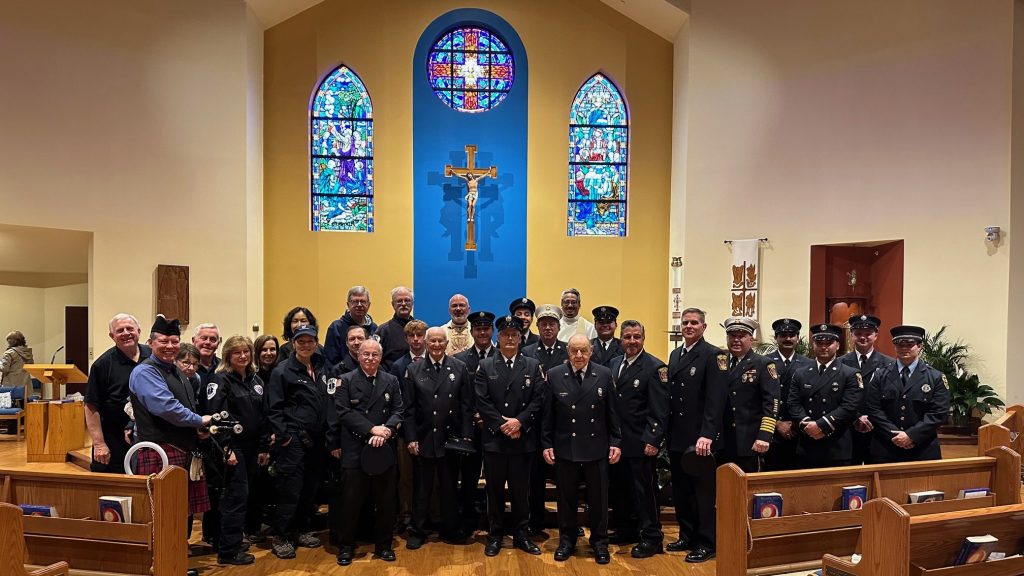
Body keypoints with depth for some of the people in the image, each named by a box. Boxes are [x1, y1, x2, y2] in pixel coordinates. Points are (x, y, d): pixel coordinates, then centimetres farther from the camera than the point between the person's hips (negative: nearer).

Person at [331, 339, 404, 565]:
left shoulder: (391, 381, 7)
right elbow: (344, 412, -9)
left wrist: (385, 431, -18)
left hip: (384, 449, 2)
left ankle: (383, 545, 23)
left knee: (385, 501, 9)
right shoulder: (346, 380, 0)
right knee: (351, 501, 5)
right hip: (354, 449, -2)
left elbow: (399, 411, 1)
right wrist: (372, 429, -18)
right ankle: (345, 547, 20)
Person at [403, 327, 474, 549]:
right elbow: (408, 408, -1)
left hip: (451, 439, 1)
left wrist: (466, 436, -5)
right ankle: (417, 532, 24)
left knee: (450, 488, 13)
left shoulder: (460, 368, 1)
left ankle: (451, 530, 27)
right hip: (423, 439, -1)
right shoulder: (413, 370, 1)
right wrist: (411, 438, -7)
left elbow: (466, 405, 0)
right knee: (421, 489, 10)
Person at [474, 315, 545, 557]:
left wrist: (519, 421, -14)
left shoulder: (533, 365, 6)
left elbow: (538, 399, -2)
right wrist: (502, 425, -12)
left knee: (521, 490, 9)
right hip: (494, 438, 0)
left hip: (524, 439, 1)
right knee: (495, 490, 8)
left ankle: (521, 535, 22)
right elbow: (482, 401, -4)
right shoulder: (485, 366, 4)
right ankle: (494, 536, 21)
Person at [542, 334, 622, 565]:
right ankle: (567, 540, 28)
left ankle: (600, 542, 27)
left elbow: (612, 412, 2)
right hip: (564, 448, 0)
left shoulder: (604, 375, -1)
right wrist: (546, 444, -2)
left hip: (597, 448, 0)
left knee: (598, 498, 10)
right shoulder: (554, 375, -2)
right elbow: (547, 414, 1)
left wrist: (616, 442, -1)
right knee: (566, 497, 11)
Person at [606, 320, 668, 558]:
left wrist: (652, 440, -18)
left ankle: (651, 537, 17)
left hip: (640, 442, -6)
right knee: (618, 487, 15)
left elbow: (659, 410, -13)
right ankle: (625, 530, 32)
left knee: (644, 489, 3)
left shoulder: (655, 367, -9)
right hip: (616, 440, 6)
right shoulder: (614, 363, 10)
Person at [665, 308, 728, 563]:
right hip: (676, 438, 7)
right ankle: (687, 536, 29)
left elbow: (715, 400, -17)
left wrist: (707, 435, -25)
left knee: (703, 493, 4)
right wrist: (667, 432, 10)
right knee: (681, 492, 14)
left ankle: (706, 543, 17)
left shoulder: (714, 355, -9)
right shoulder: (675, 355, 14)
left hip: (700, 439, -7)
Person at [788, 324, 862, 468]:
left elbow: (850, 407, -10)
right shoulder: (800, 373, 11)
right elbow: (793, 404, 3)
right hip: (807, 447, 3)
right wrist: (806, 424, -15)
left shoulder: (850, 374, 1)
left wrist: (821, 425, -17)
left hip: (837, 448, -3)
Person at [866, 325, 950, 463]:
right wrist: (894, 435, -13)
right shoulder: (880, 375, 5)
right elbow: (874, 410, -2)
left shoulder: (936, 377, 3)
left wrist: (911, 435, -14)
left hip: (923, 450, 0)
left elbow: (939, 413, -6)